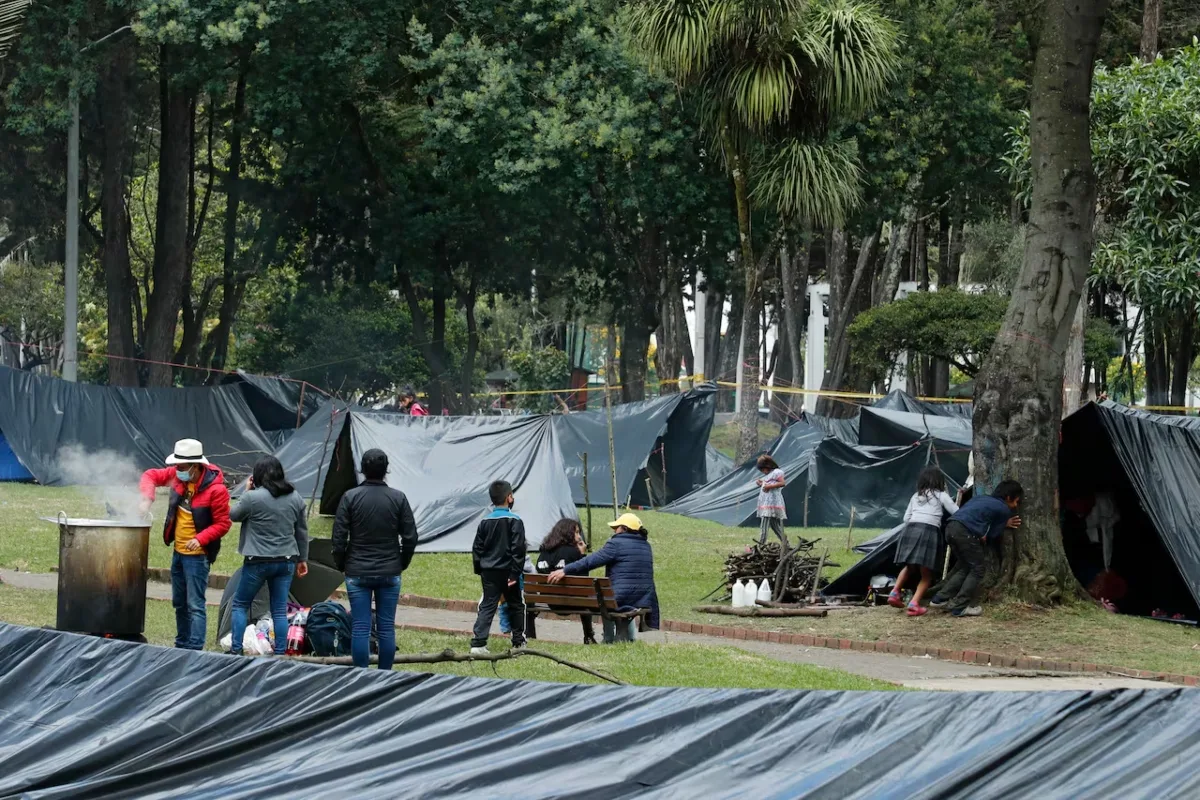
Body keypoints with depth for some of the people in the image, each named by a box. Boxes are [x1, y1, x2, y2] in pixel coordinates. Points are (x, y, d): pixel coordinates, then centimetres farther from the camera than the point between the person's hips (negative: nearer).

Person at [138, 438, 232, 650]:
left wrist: (200, 539, -29)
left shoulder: (216, 489, -20)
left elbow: (223, 524, -16)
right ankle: (181, 645, 29)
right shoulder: (177, 476, -2)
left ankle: (194, 649, -13)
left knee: (195, 605, -11)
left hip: (197, 555, -8)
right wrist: (147, 498, -9)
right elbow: (151, 475, 10)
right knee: (179, 603, 17)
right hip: (178, 552, 8)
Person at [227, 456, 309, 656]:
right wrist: (303, 559, 20)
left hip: (258, 562, -4)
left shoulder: (253, 497, -14)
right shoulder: (295, 498, 3)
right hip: (286, 561, 4)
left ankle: (236, 650, 5)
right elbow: (302, 531, 11)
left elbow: (233, 515, 3)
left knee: (240, 605, 10)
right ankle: (280, 654, 6)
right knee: (280, 610, 8)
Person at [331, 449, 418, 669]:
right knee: (386, 627, 6)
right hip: (390, 573, 1)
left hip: (357, 572, -1)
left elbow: (339, 536, -5)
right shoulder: (398, 498, -3)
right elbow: (410, 537, 0)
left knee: (360, 627, 1)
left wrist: (340, 564, 10)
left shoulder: (350, 497, -6)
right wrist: (402, 563, 16)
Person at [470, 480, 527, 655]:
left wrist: (479, 570, 17)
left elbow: (477, 549, 9)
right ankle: (518, 642, 20)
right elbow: (518, 549, -13)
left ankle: (478, 643, -13)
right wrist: (515, 573, -10)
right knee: (516, 605, 14)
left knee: (487, 606, 2)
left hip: (488, 571, 3)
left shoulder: (484, 522, 5)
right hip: (507, 571, -3)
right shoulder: (514, 521, -9)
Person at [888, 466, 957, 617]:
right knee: (926, 574, 0)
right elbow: (958, 514, 9)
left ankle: (895, 593, 13)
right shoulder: (941, 496, 12)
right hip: (929, 531, -4)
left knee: (909, 566, 26)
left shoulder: (916, 496, 24)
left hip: (910, 529, 4)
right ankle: (914, 604, -16)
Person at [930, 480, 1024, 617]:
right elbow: (993, 534, 9)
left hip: (951, 527, 8)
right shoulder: (1004, 510, 10)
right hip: (965, 531, -8)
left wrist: (1004, 524, 32)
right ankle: (960, 607, 0)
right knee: (978, 567, 6)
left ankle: (941, 599, 18)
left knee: (965, 566, 22)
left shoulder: (981, 498, 30)